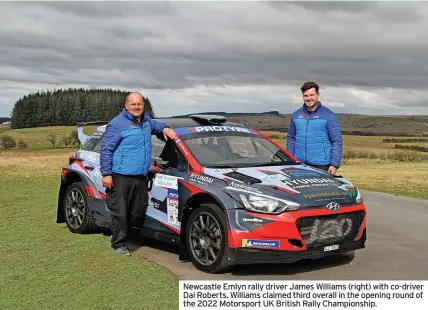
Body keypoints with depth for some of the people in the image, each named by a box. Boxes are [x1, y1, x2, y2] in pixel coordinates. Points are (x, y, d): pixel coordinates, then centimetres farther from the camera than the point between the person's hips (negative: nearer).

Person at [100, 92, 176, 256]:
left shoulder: (145, 120, 15)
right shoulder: (117, 123, -8)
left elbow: (154, 125, 40)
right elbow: (106, 149, -8)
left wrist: (164, 128, 16)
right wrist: (106, 174, -13)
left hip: (141, 176, 7)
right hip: (121, 176, -7)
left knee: (138, 211, 11)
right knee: (120, 212, -4)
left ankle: (127, 236, 27)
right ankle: (119, 244, 7)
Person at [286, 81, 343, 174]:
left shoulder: (329, 116, -1)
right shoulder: (296, 115, 12)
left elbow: (337, 142, -4)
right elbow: (291, 139, 16)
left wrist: (334, 164, -13)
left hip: (321, 165, -4)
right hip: (299, 164, 4)